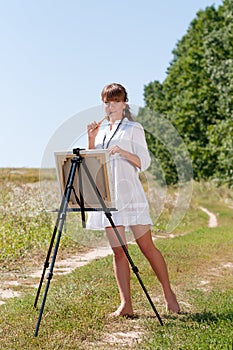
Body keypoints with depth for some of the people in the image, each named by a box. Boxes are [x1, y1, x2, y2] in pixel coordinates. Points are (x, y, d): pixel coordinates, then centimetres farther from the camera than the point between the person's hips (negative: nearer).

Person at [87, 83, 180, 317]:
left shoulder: (133, 128, 4)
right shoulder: (102, 133, 20)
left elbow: (144, 162, -4)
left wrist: (123, 152, -20)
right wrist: (91, 139, 3)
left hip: (130, 194, -5)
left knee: (147, 247, -3)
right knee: (118, 251, 1)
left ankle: (169, 295, 12)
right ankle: (126, 304, 3)